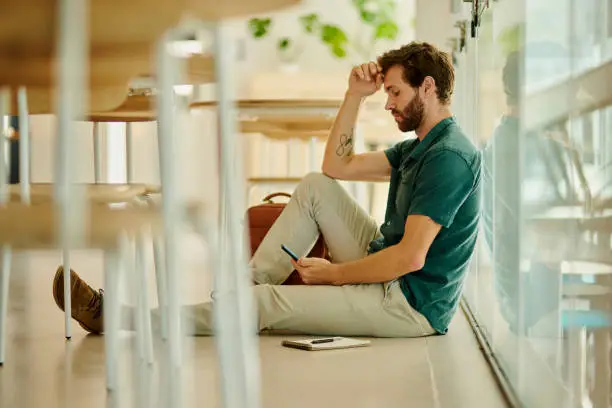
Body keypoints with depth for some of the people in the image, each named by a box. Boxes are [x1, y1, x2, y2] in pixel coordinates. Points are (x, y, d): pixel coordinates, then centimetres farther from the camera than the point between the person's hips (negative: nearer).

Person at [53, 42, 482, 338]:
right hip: (388, 270, 10)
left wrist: (331, 274, -15)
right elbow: (338, 166, 16)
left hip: (410, 303, -10)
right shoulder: (418, 148, 14)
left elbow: (411, 257, -27)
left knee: (270, 304, -13)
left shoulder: (448, 156, -20)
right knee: (315, 187, 5)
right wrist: (355, 96, 6)